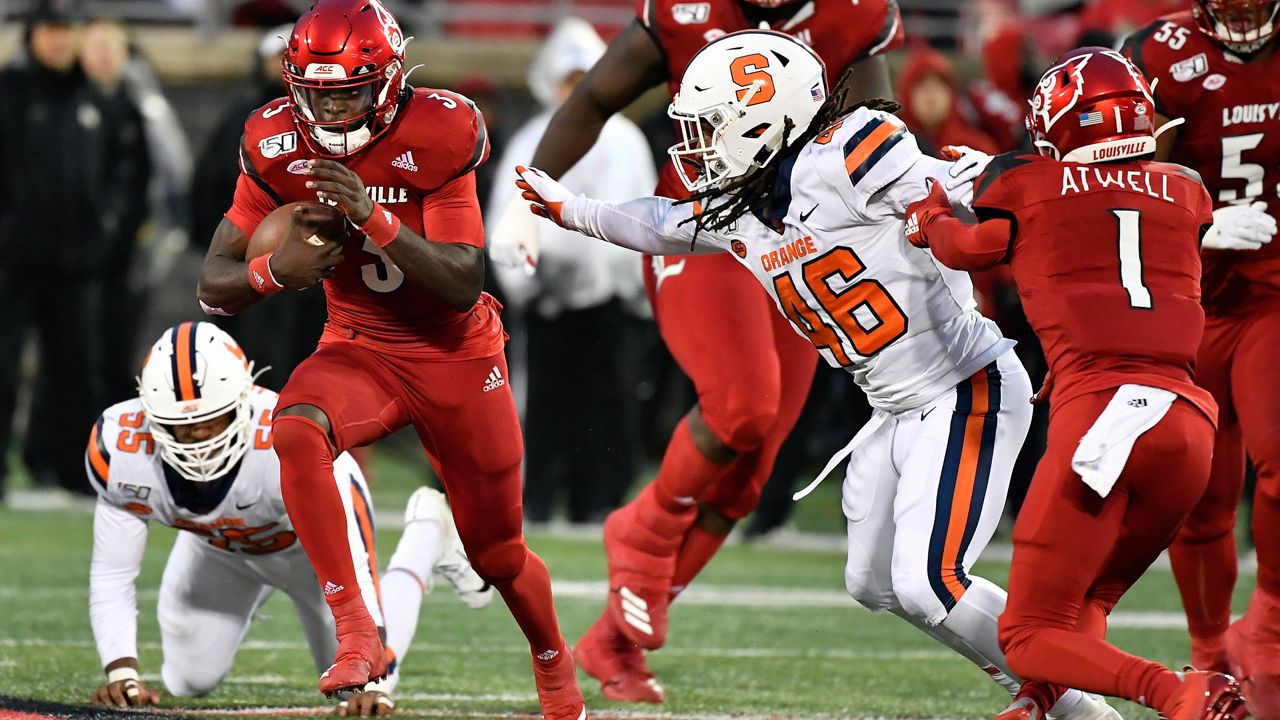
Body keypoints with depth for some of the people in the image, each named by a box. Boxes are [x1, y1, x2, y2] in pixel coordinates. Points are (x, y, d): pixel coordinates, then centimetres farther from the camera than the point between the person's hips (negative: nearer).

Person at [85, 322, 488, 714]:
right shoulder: (121, 449, -36)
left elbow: (353, 579, -46)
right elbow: (112, 577, -24)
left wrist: (373, 681, -54)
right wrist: (121, 673, -38)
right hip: (217, 548, 3)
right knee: (190, 683, 12)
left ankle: (425, 538, 33)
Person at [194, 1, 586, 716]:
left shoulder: (438, 135, -21)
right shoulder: (280, 147, -11)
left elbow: (464, 285, -27)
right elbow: (215, 285, -7)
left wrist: (373, 216, -40)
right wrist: (276, 270, -30)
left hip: (458, 356, -2)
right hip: (359, 350, 2)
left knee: (497, 552, 8)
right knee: (296, 433, -33)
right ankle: (358, 637, -29)